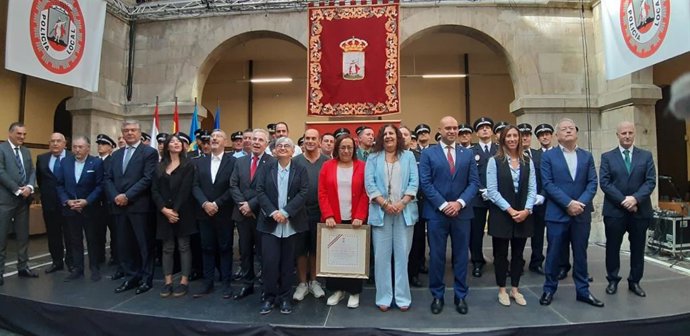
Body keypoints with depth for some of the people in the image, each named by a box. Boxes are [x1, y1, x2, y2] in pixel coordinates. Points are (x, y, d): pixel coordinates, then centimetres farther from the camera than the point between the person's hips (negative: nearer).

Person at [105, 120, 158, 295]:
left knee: (144, 244, 2)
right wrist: (115, 197, -6)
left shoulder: (149, 152, -3)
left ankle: (146, 279, 13)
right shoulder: (116, 154, 18)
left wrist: (127, 196, -16)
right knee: (124, 245, 11)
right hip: (119, 206, 6)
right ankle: (132, 277, 24)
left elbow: (148, 178, -13)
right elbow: (108, 179, 12)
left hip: (139, 206, -6)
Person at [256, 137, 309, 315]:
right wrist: (273, 212, -15)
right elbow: (260, 191, -1)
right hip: (270, 223, 1)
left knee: (287, 262, 7)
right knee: (269, 261, -1)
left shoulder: (300, 170, 4)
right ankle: (269, 297, 16)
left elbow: (303, 193, -7)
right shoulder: (267, 169, 8)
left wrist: (285, 212, -17)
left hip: (292, 223, -1)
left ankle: (285, 298, 21)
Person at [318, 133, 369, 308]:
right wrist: (328, 215, -11)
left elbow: (365, 194, -3)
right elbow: (322, 194, -1)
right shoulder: (327, 166, 3)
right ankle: (337, 290, 24)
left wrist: (360, 216, -12)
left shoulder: (362, 167, 1)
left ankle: (354, 292, 21)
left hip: (355, 220, -1)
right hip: (333, 220, 1)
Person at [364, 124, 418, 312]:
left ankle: (402, 297, 15)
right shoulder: (373, 158, 9)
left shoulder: (408, 156, 10)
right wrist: (385, 203, -12)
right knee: (382, 254, 2)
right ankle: (384, 297, 13)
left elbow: (414, 182, 1)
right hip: (381, 212, 0)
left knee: (402, 254, 4)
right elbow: (369, 184, -1)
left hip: (405, 211, 0)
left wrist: (402, 203, -12)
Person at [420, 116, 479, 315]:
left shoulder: (468, 154, 9)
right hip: (436, 213, -2)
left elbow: (474, 183, 3)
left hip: (461, 212, 2)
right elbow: (425, 183, -6)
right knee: (436, 256, 5)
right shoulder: (428, 154, 2)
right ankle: (437, 296, 20)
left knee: (461, 256, 10)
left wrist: (459, 202, -12)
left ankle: (460, 296, 25)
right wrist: (443, 204, -13)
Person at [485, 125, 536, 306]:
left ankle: (515, 289, 26)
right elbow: (492, 191, -9)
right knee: (501, 254, 7)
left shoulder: (527, 161, 7)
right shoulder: (494, 161, -4)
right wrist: (510, 210, -15)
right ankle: (502, 290, 21)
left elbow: (532, 188, 3)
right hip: (501, 214, -3)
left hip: (523, 215, 3)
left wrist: (526, 210, -10)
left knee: (518, 253, 12)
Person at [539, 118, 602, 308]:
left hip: (582, 213, 3)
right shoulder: (548, 156, 0)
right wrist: (568, 203, -16)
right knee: (554, 254, 5)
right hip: (557, 213, -3)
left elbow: (592, 183, 2)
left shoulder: (587, 156, 10)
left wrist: (581, 203, -13)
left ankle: (583, 291, 25)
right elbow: (548, 184, -8)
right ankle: (549, 289, 18)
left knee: (580, 254, 12)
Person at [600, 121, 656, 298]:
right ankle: (612, 280, 19)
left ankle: (634, 281, 24)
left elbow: (650, 181, -1)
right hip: (614, 210, -1)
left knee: (638, 248, 10)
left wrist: (635, 198, -16)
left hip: (640, 210, 2)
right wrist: (623, 200, -15)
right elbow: (604, 183, -6)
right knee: (613, 247, 6)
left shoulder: (646, 156, 7)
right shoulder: (607, 157, 3)